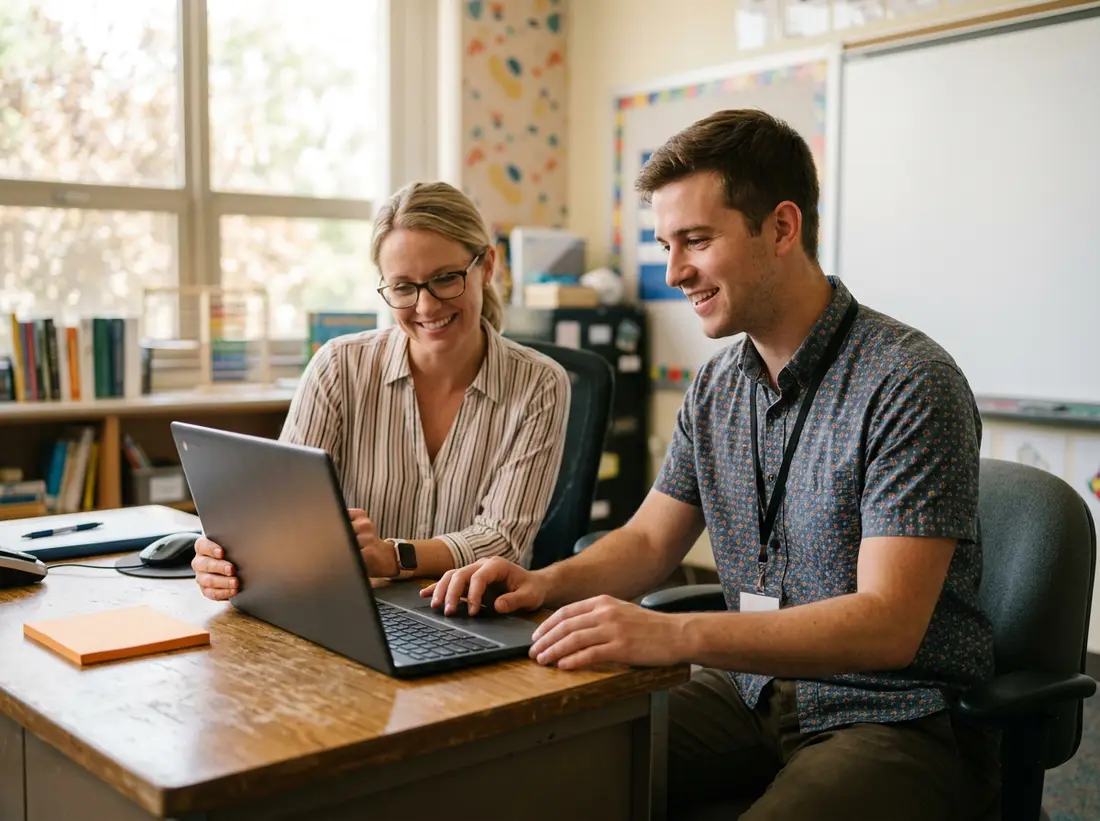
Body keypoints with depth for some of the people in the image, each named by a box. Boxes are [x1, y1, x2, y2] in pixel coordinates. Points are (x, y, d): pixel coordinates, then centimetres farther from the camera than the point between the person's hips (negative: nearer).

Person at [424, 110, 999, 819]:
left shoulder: (909, 384, -19)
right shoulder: (718, 385, 6)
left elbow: (887, 624, -25)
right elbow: (649, 540, 12)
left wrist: (676, 635, -36)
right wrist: (550, 582, -9)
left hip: (896, 718, -5)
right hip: (754, 692, 6)